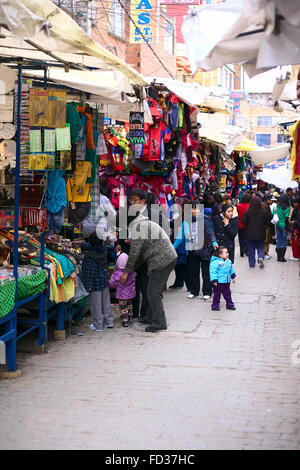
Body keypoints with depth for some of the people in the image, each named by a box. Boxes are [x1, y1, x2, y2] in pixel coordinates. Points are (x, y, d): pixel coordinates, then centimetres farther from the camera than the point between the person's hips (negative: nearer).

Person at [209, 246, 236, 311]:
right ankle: (215, 306, 13)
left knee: (227, 294, 14)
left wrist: (233, 277, 27)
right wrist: (214, 281, -22)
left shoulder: (229, 262, 7)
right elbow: (213, 272, -19)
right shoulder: (215, 262, -18)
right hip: (218, 282, -6)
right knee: (217, 294, 3)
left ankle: (229, 305, 25)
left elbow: (231, 270, 23)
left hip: (227, 282, 7)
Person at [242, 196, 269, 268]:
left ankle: (252, 264, 13)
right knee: (260, 248, 14)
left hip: (250, 235, -1)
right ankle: (261, 257, -13)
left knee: (251, 249, 10)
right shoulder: (263, 212, -8)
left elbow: (244, 222, -10)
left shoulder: (247, 212, -14)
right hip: (260, 234, 1)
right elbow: (267, 222, 0)